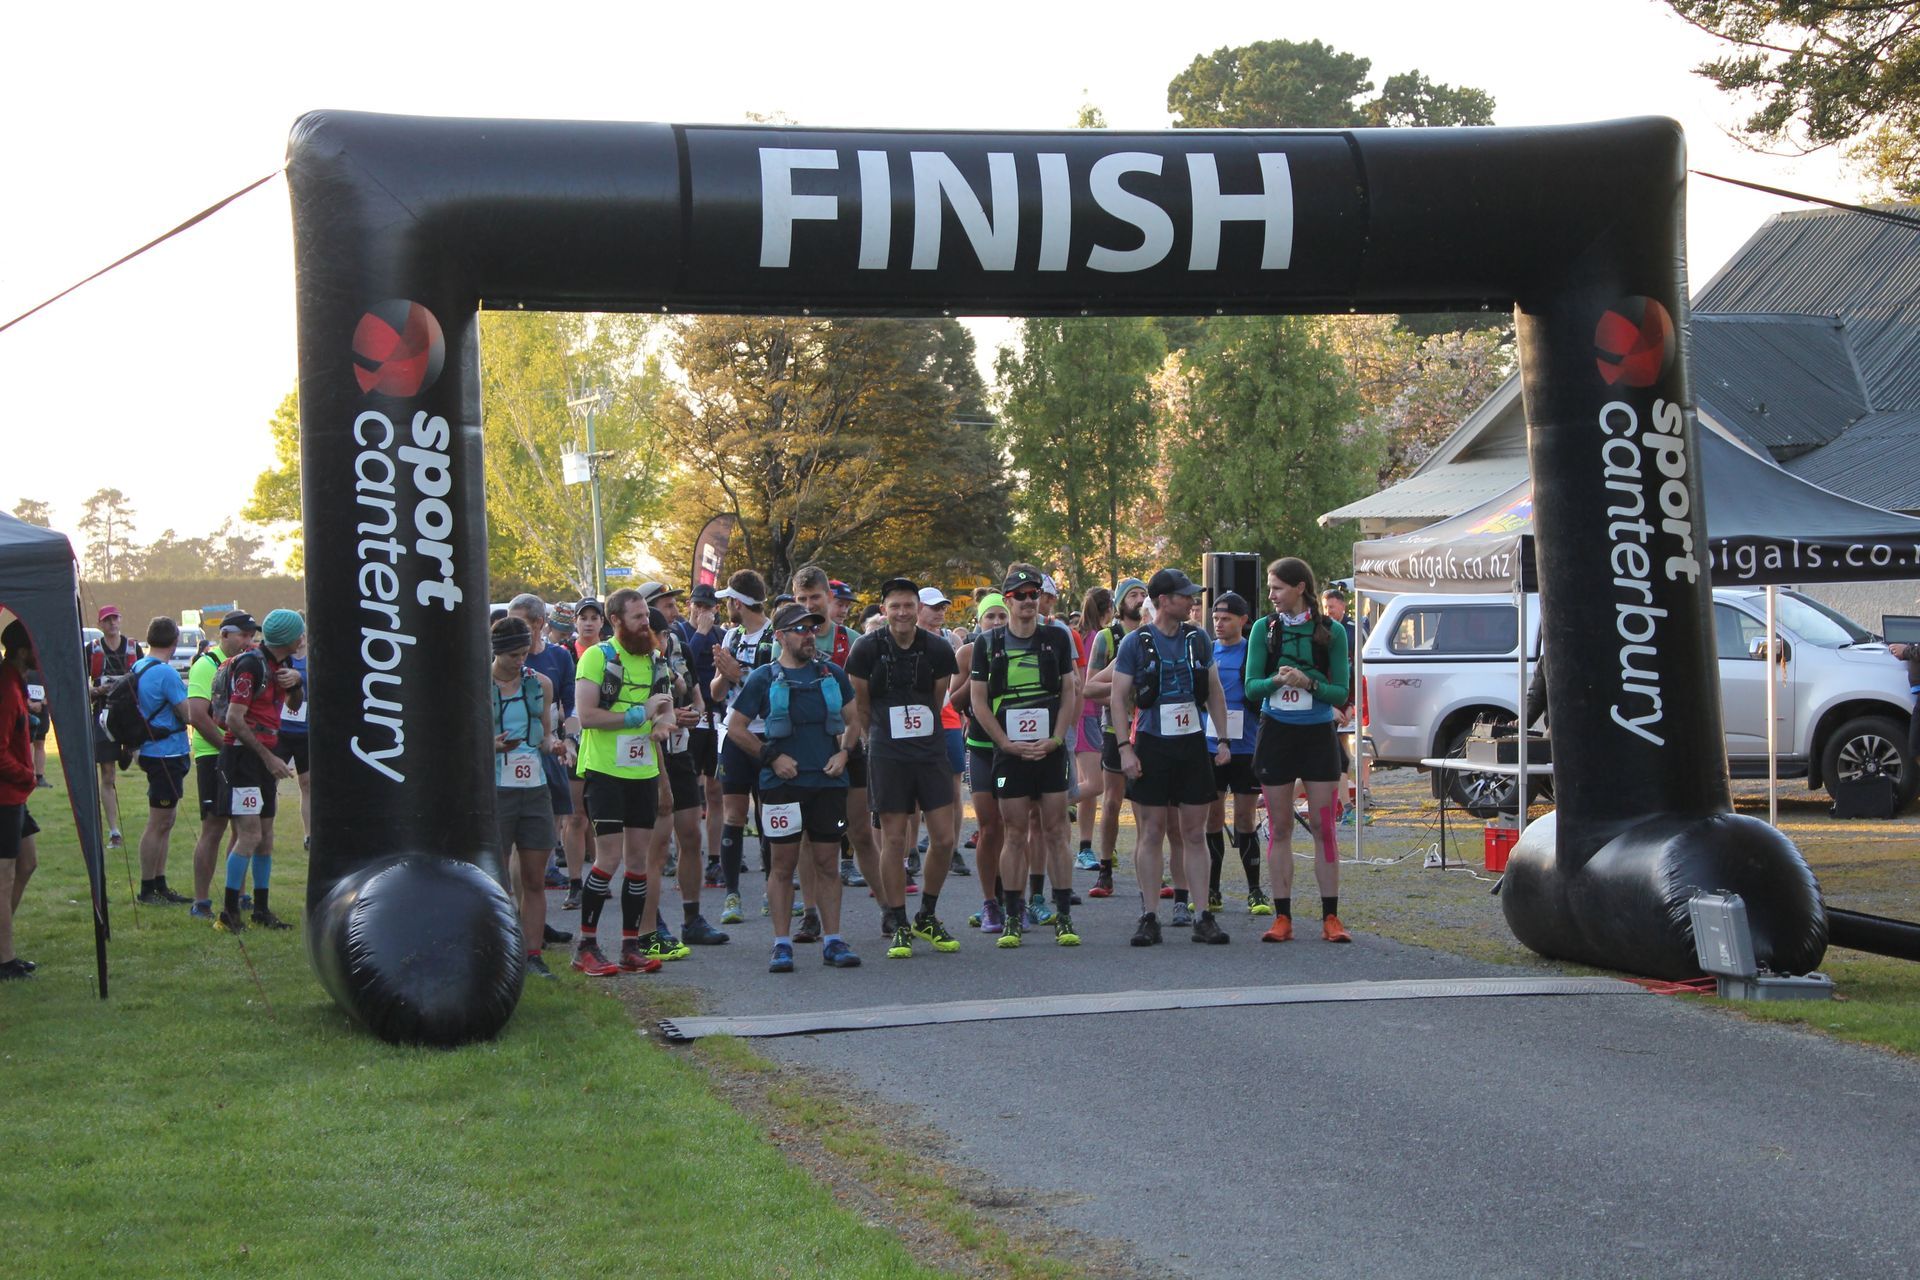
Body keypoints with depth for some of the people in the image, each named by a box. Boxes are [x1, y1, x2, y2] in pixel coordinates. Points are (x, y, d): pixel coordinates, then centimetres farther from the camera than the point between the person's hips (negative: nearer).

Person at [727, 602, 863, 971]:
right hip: (783, 784, -3)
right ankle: (782, 945, 4)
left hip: (828, 782, 3)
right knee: (784, 864, 0)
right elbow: (735, 729, 3)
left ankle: (832, 941, 9)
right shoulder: (764, 678, 1)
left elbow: (853, 720, 19)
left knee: (827, 863, 5)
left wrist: (843, 752, 1)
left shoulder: (832, 674, 10)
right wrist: (772, 757, -5)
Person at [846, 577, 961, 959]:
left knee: (944, 839, -1)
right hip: (887, 756, -2)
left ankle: (927, 916, 18)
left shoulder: (938, 650, 2)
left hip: (931, 752, 3)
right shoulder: (868, 649, -5)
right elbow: (861, 706, 6)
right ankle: (899, 925, 8)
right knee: (893, 839, -1)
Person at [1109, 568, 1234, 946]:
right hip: (1151, 745, -3)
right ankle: (1150, 918, 5)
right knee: (1151, 833, 0)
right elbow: (1119, 697, -3)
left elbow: (1214, 692, 15)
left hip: (1192, 744, 3)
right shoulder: (1136, 643, -3)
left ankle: (1203, 918, 6)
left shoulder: (1197, 639, 8)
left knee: (1194, 834, 4)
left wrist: (1223, 739, 7)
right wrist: (1125, 748, -10)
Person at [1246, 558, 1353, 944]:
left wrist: (1309, 683, -20)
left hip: (1317, 734, -1)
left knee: (1323, 826, -2)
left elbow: (1341, 693, -3)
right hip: (1276, 733, 1)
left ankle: (1330, 918, 3)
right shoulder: (1264, 629, 2)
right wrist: (1276, 680, -21)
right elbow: (1251, 687, -1)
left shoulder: (1329, 631, -2)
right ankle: (1282, 918, 7)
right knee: (1279, 828, 3)